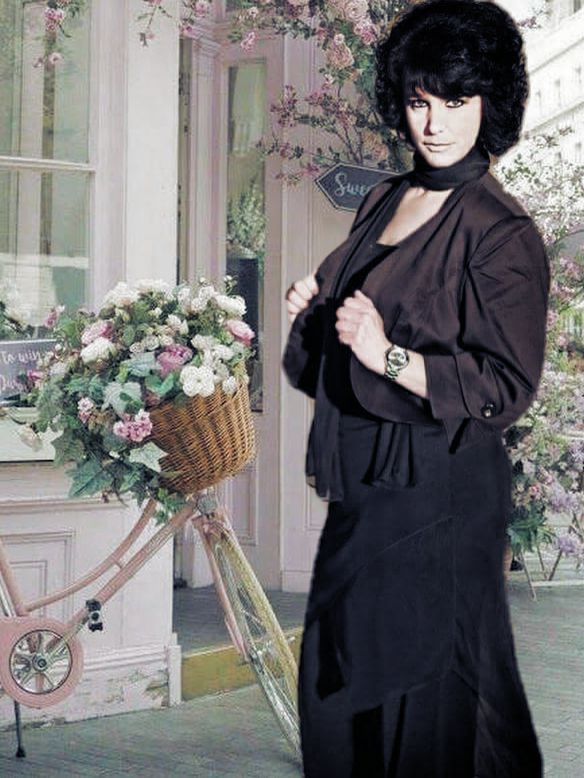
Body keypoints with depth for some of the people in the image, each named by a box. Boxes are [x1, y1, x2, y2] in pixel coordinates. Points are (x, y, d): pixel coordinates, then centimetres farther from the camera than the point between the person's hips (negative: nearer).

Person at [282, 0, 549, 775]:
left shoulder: (502, 232, -12)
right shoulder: (384, 201, 10)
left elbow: (506, 387, -16)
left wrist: (389, 358, -26)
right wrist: (315, 309, 2)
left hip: (437, 489, -7)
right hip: (362, 478, 7)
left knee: (423, 682, 5)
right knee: (337, 676, 15)